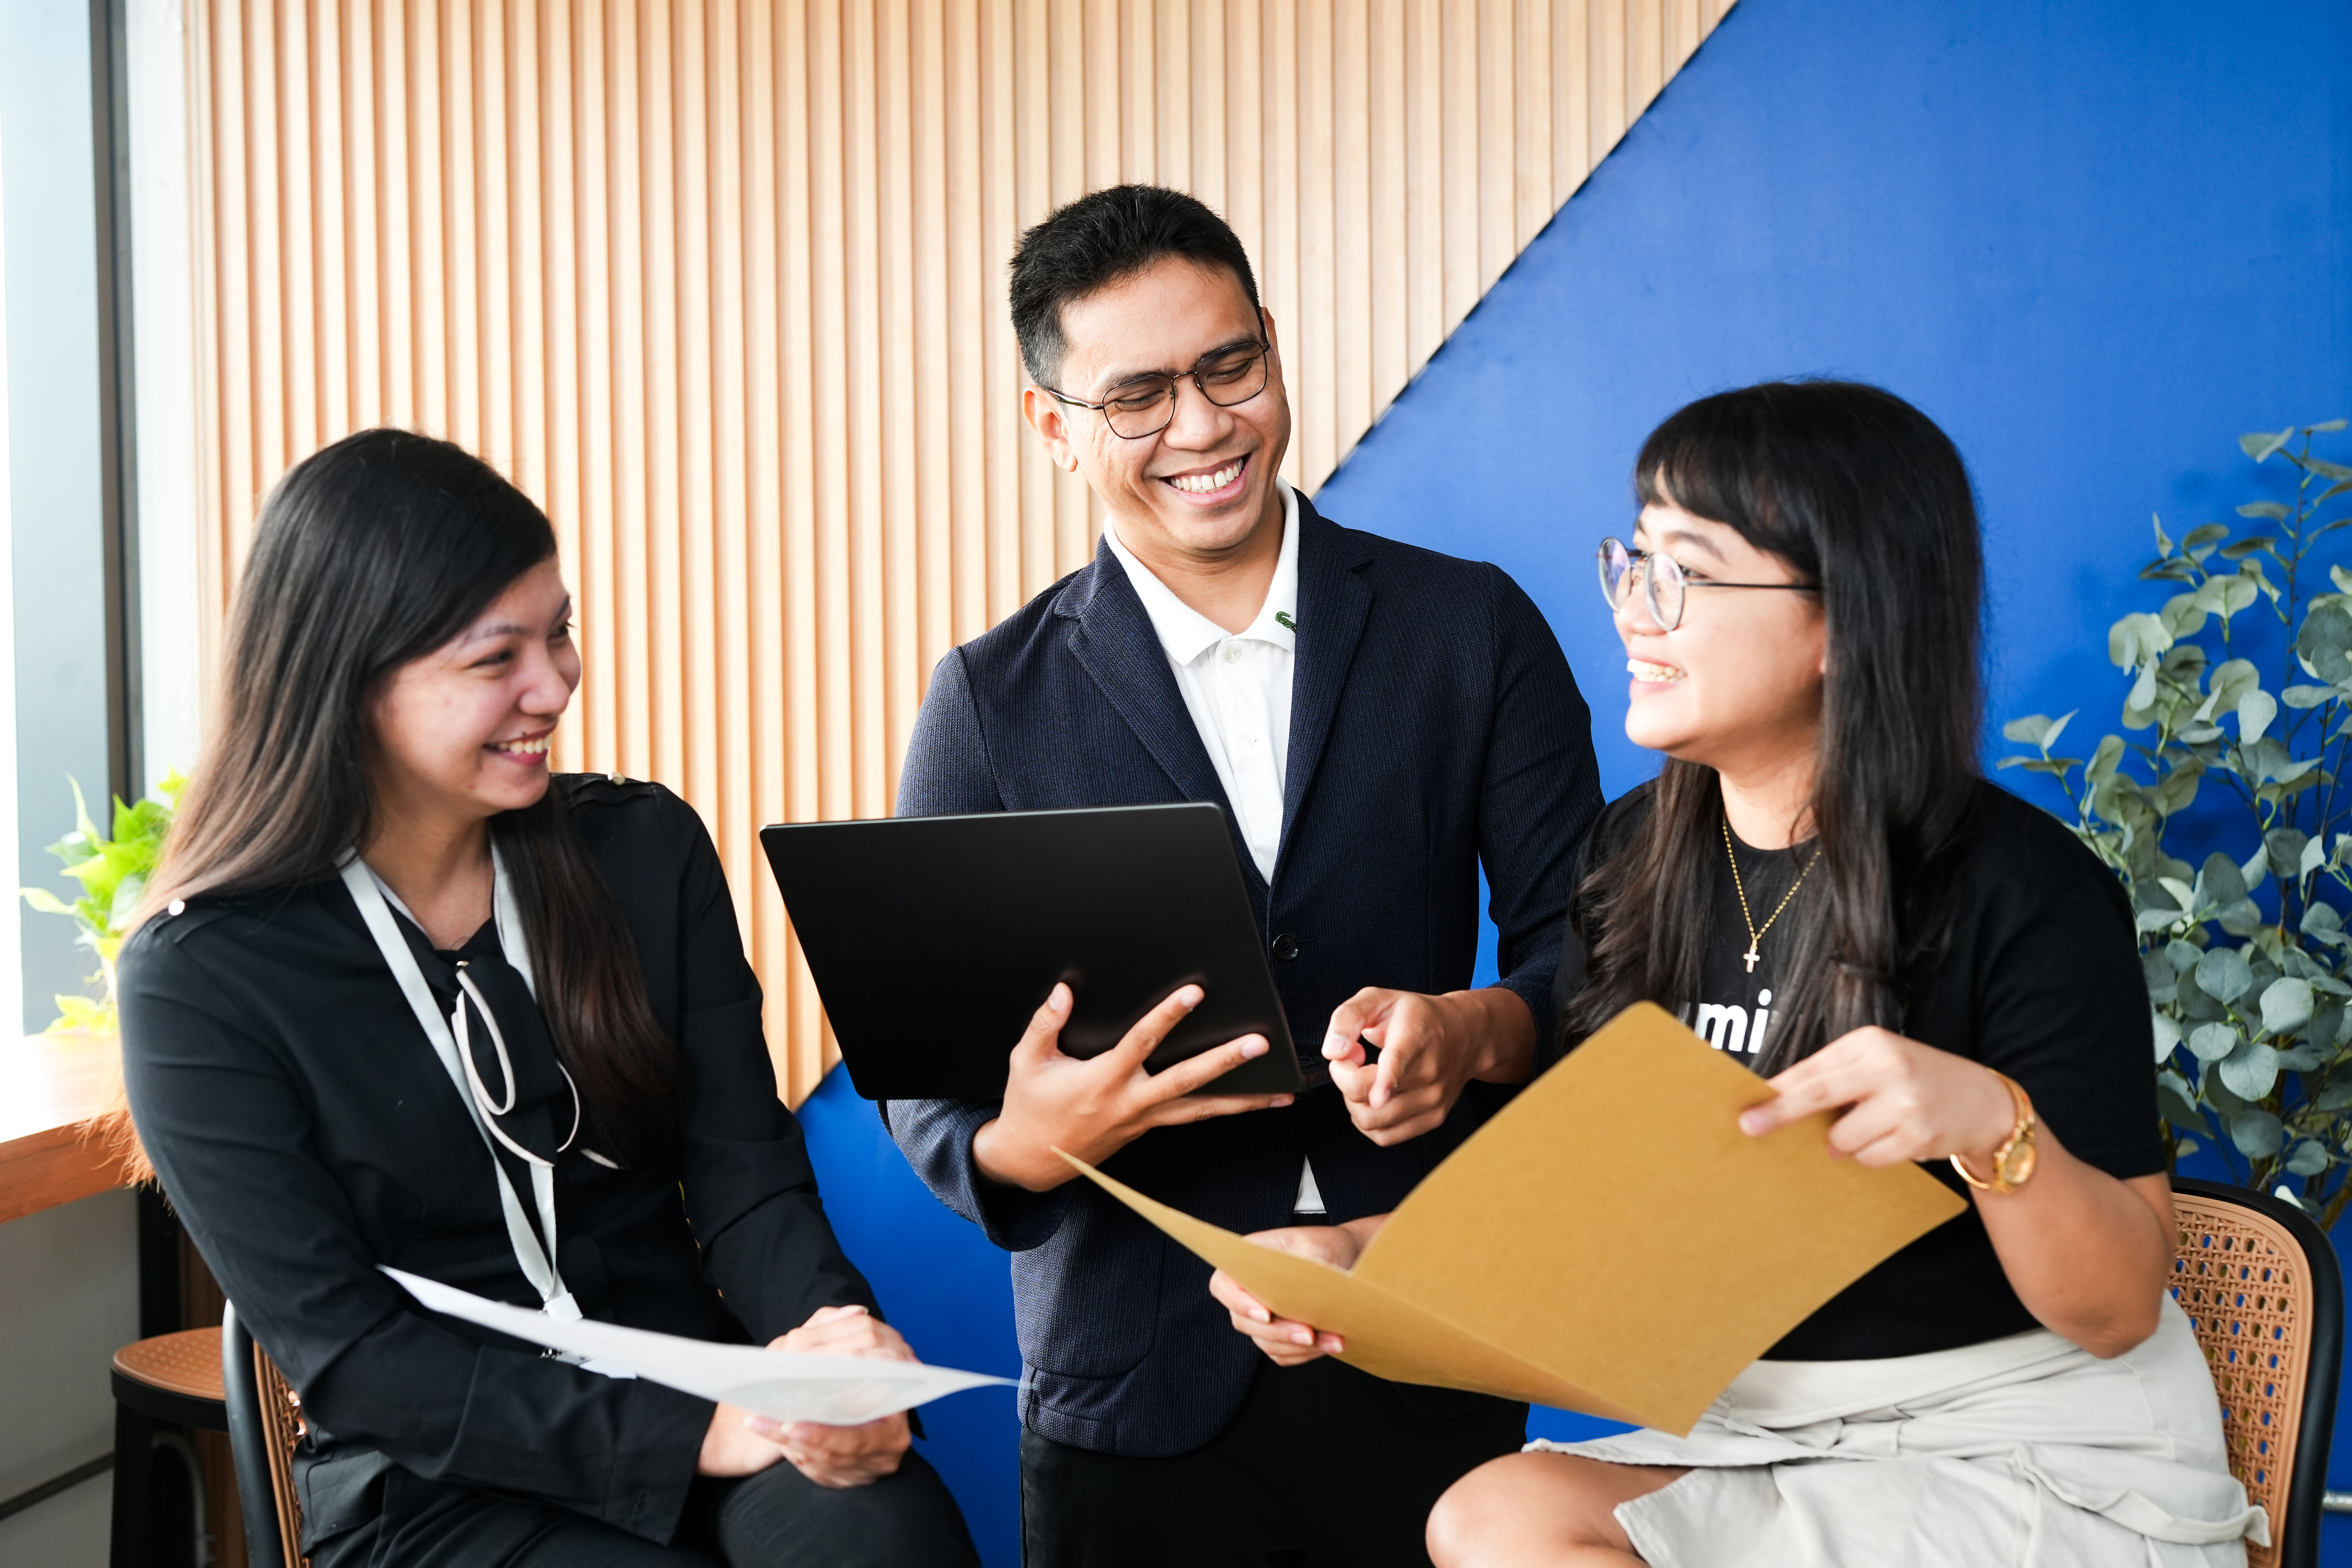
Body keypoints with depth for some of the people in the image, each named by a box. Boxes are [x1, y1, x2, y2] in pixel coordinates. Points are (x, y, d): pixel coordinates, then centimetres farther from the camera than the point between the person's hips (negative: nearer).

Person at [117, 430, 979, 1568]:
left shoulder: (649, 850, 4)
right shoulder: (197, 980, -7)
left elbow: (747, 1175, 2)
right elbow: (346, 1356, -11)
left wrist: (828, 1324, -21)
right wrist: (690, 1436, -20)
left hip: (702, 1392, 3)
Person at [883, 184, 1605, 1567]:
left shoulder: (1474, 631, 1)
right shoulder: (991, 707, 0)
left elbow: (1584, 945, 2)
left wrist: (1478, 1033, -19)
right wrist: (1030, 1135, -23)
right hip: (1140, 1389, 0)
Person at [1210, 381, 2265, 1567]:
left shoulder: (2024, 891, -16)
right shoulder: (1630, 859, 1)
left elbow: (2117, 1311, -14)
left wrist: (1992, 1124, -32)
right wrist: (1357, 1253, -12)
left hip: (2041, 1457, -5)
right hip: (1763, 1429, 5)